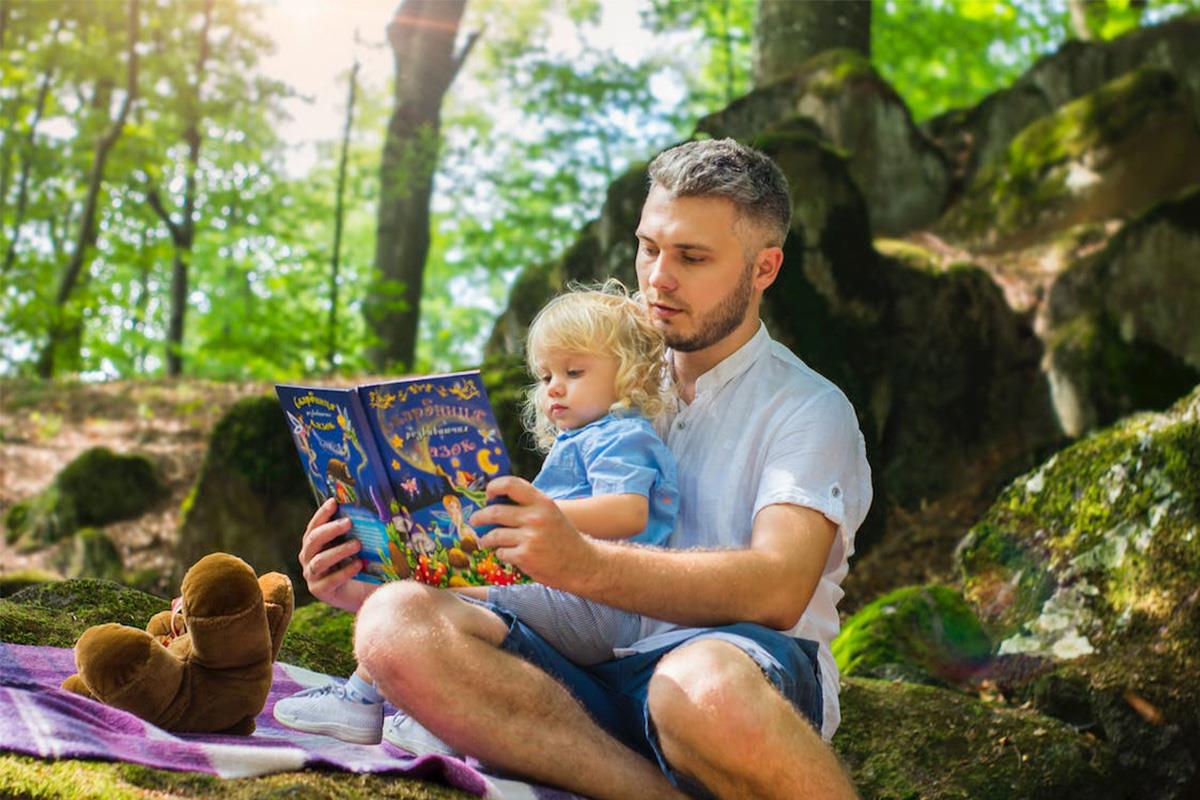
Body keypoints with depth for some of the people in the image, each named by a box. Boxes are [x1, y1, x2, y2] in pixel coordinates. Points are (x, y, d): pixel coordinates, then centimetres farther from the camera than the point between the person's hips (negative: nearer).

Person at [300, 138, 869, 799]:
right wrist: (371, 584, 6)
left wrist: (585, 565, -30)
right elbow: (533, 567, 24)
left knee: (705, 681, -43)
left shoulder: (809, 409, 6)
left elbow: (780, 587, -14)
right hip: (595, 680, 6)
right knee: (396, 624, -23)